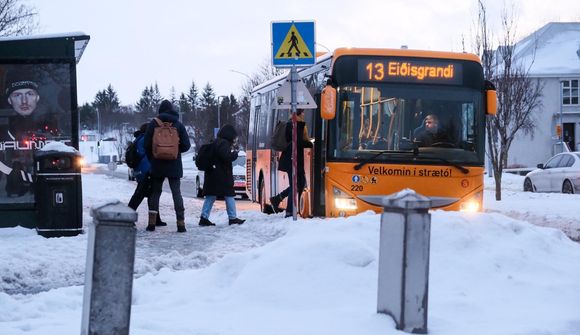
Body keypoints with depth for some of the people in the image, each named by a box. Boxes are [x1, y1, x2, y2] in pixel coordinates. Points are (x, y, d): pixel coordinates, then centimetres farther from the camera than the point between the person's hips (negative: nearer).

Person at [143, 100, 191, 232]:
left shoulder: (154, 123, -4)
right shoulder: (179, 125, -2)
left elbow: (147, 144, -6)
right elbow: (186, 145, -4)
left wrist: (151, 158, 10)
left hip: (157, 165, 0)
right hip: (174, 166, 0)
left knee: (155, 192, 10)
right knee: (176, 193, 4)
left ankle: (152, 222, 5)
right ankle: (181, 223, -4)